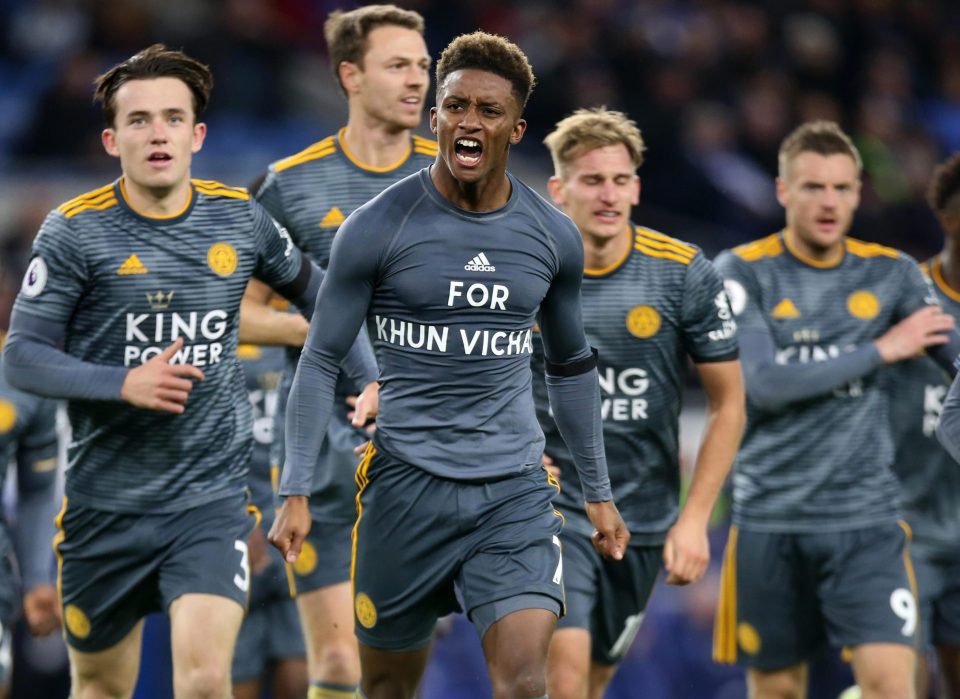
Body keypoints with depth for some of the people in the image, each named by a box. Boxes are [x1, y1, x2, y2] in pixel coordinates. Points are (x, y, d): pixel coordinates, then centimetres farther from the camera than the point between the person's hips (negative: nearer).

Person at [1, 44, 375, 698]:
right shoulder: (75, 232, -7)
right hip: (106, 503, 0)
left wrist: (371, 379, 14)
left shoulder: (241, 219, 2)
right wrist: (124, 383, -21)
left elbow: (310, 288, 21)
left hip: (213, 498, 1)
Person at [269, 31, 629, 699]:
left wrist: (599, 493, 20)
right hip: (407, 486, -1)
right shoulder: (378, 228, -5)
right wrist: (296, 491, -7)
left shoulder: (553, 236, 5)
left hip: (516, 492, 1)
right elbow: (321, 360, 0)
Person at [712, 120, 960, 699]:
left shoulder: (892, 274, 5)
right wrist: (881, 350, -11)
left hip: (867, 516, 1)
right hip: (771, 517, -1)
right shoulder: (743, 273, -3)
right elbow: (763, 384, -15)